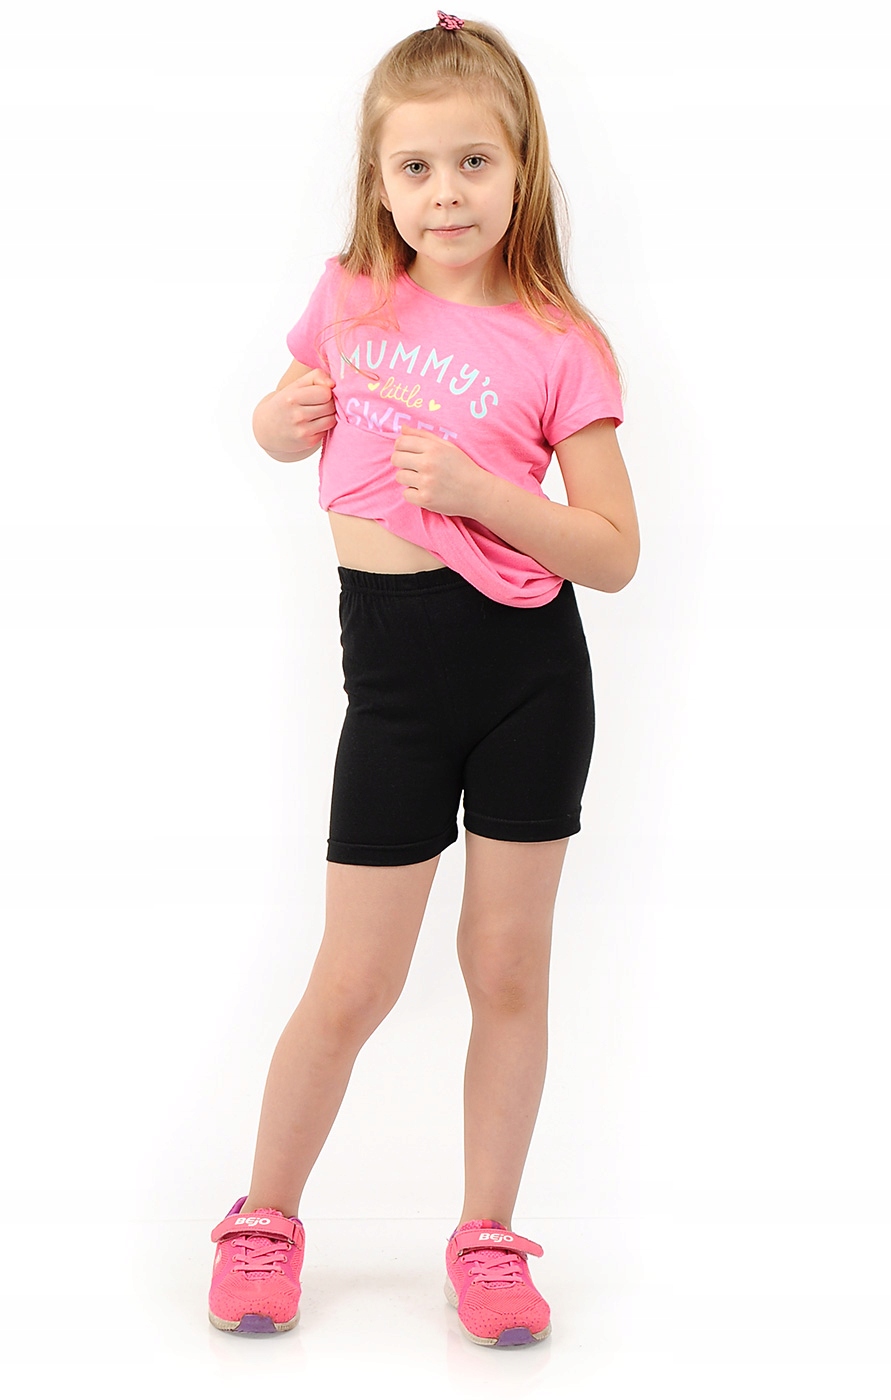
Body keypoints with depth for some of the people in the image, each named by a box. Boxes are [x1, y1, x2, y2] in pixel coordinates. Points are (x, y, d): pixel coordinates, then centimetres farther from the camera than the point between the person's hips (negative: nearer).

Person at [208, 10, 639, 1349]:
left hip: (529, 664, -1)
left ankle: (488, 1236, 25)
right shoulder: (351, 296, 4)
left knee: (509, 964, 9)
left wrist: (474, 486, -20)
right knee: (356, 983, 4)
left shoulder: (558, 345, -6)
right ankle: (264, 1219, 25)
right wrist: (283, 418, -1)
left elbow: (615, 552, -7)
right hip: (393, 668, 1)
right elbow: (284, 417, 23)